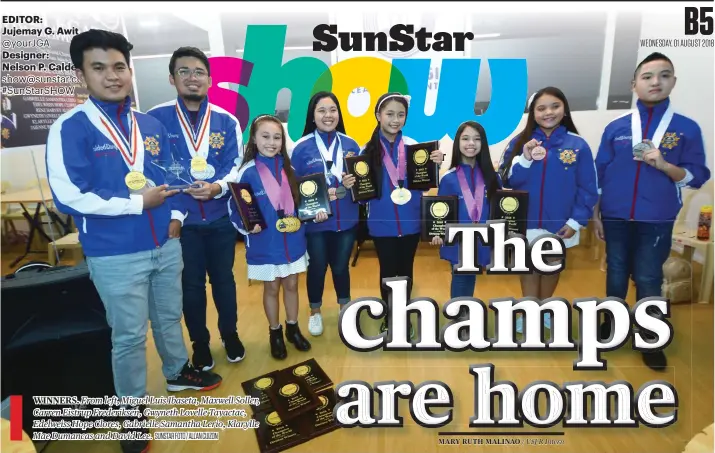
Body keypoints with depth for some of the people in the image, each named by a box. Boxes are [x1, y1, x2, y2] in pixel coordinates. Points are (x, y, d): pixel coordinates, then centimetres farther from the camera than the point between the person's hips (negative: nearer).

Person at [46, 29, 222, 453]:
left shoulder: (152, 125, 7)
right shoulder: (70, 127, -10)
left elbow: (171, 175, 16)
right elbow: (69, 197, -17)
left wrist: (176, 215, 1)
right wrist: (136, 203, -15)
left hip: (166, 245, 5)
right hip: (115, 256, -5)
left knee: (170, 316, 21)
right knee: (129, 335, 8)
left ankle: (179, 371, 46)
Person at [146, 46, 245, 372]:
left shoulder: (227, 121, 0)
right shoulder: (155, 118, -4)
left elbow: (236, 167, -4)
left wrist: (217, 187, -24)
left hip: (220, 217, 1)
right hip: (180, 219, -1)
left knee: (223, 278, 14)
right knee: (191, 284, 11)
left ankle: (230, 335, 35)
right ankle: (200, 343, 30)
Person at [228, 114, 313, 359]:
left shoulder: (288, 169, 3)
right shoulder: (248, 172, -12)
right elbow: (234, 207, -11)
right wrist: (247, 227, -26)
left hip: (293, 240, 4)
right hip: (265, 244, -4)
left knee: (291, 285, 16)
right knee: (271, 288, 12)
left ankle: (293, 328, 35)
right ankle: (275, 333, 30)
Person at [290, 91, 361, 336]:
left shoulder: (350, 144, 2)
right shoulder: (301, 147, -7)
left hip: (346, 219, 2)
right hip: (315, 221, -2)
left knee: (341, 266, 16)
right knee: (317, 267, 13)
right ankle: (315, 312, 36)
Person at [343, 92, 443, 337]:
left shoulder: (414, 146, -2)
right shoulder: (368, 150, -5)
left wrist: (436, 164, -20)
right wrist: (349, 184, -23)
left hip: (410, 222, 1)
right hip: (382, 224, -1)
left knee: (405, 270, 15)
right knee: (388, 271, 12)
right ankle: (389, 317, 31)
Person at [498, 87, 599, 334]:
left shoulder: (578, 145, -7)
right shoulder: (520, 142, -4)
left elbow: (588, 189, -4)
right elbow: (507, 180, -8)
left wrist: (576, 221, -9)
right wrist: (524, 160, -23)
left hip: (560, 223, 1)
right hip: (526, 222, 0)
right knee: (528, 268, 11)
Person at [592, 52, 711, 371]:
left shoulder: (687, 128, -1)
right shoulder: (615, 128, 2)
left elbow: (697, 177, -1)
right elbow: (598, 174, 5)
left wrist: (664, 165, -19)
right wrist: (595, 215, 4)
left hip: (657, 221, -1)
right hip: (615, 217, 2)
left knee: (649, 279, 5)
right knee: (616, 273, 14)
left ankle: (649, 337, 21)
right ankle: (612, 321, 32)